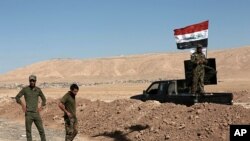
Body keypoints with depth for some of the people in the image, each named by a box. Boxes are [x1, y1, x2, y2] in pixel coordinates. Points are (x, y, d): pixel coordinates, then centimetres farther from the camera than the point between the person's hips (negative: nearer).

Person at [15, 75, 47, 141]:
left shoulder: (38, 90, 6)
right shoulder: (25, 89, -1)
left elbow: (44, 99, 19)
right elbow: (17, 97, 5)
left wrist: (41, 107, 6)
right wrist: (22, 105, -6)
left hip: (36, 113, 2)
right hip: (28, 113, -2)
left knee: (41, 130, 3)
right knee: (28, 131, 3)